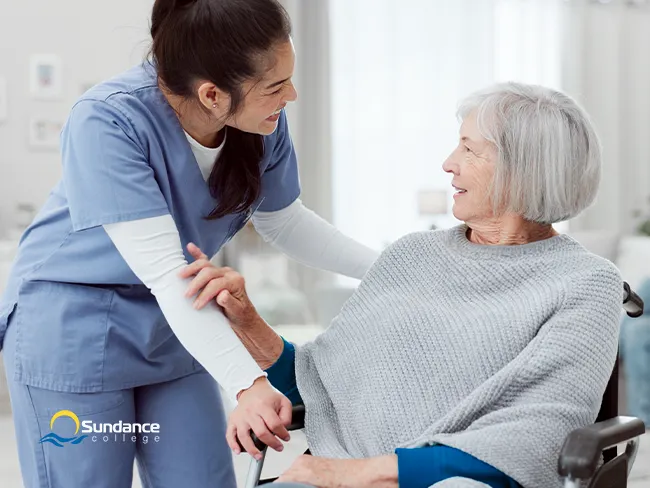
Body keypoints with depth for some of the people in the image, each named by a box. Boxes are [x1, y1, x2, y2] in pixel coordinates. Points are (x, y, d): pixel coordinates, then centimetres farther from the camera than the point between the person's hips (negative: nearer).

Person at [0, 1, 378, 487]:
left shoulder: (265, 122, -13)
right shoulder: (106, 121, -29)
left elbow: (284, 222, 6)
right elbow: (164, 271, -33)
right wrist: (248, 384, -40)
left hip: (177, 323, 5)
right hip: (73, 328, -5)